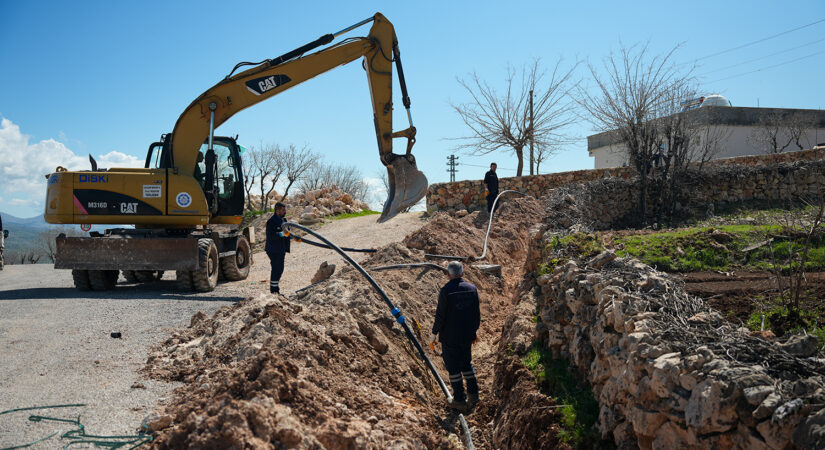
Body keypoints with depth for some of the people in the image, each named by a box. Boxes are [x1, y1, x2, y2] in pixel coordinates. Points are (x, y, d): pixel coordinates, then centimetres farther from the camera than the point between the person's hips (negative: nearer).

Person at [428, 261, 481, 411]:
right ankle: (473, 394, 21)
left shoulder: (445, 291, -17)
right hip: (467, 335, 5)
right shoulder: (472, 289, -1)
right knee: (466, 363, 21)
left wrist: (434, 333, -2)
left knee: (453, 367, 7)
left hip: (450, 337, -5)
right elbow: (477, 313, 5)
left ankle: (459, 400, 12)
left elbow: (440, 315, -16)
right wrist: (474, 330, 19)